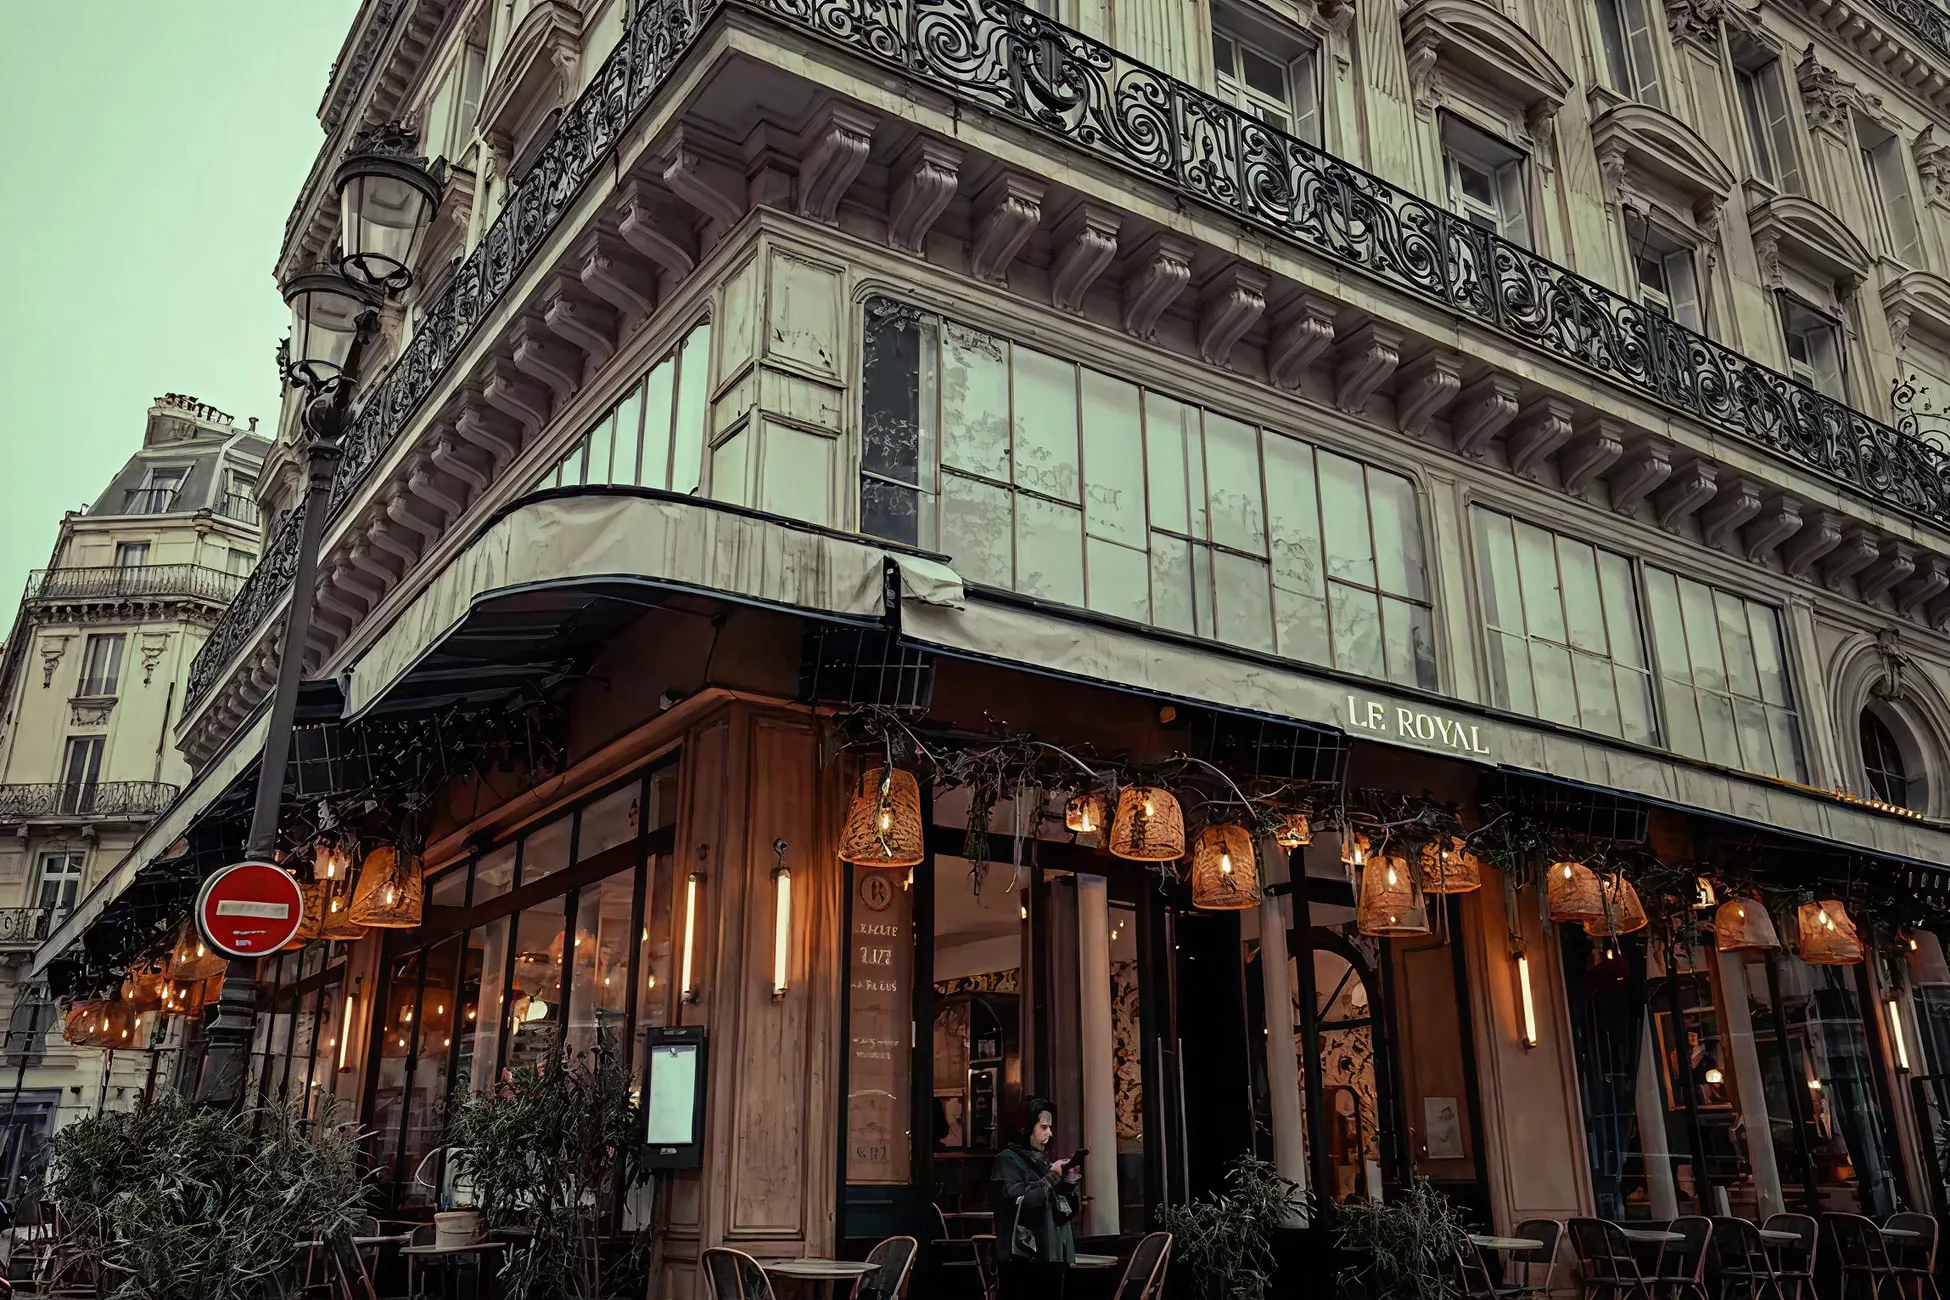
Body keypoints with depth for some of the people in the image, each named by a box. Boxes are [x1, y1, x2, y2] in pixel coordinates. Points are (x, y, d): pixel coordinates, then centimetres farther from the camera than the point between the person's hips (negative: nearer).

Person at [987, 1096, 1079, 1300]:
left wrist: (1069, 1184, -1)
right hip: (1024, 1256, -7)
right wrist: (1052, 1177, -12)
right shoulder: (1008, 1160, -2)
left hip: (1052, 1253, 7)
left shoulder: (1044, 1161, 19)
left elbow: (1067, 1210, 18)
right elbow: (1019, 1201, -16)